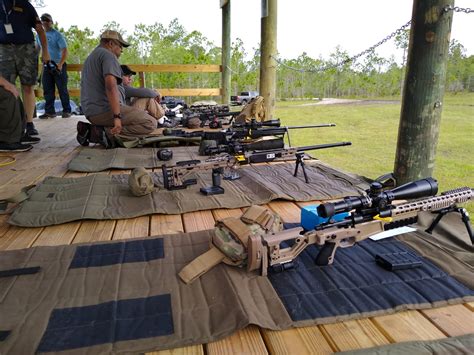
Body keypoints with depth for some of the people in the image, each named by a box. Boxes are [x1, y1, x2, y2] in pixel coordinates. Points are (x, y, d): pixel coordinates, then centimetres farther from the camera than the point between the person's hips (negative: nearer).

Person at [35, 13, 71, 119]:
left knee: (62, 89, -2)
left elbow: (65, 50, -13)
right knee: (47, 90, 4)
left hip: (58, 65, -5)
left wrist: (60, 65, -23)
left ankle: (67, 111, 4)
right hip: (46, 66, 5)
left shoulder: (57, 34, -5)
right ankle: (49, 111, 9)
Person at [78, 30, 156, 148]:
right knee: (150, 123, -13)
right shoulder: (108, 55, -6)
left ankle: (88, 129, 9)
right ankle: (107, 132, -19)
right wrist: (117, 116, -26)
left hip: (90, 111, 10)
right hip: (105, 109, -10)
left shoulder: (90, 57, 26)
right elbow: (110, 85, -22)